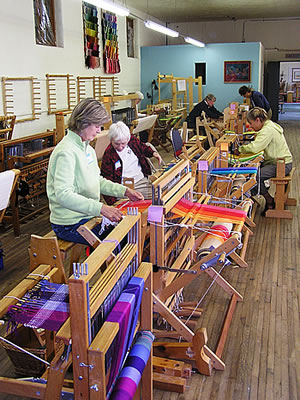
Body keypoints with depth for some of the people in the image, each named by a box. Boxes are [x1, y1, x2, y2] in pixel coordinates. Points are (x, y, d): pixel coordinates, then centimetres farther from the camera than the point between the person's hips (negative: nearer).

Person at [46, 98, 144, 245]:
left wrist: (125, 191, 4)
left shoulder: (87, 147, 11)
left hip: (87, 215, 9)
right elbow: (62, 194, -30)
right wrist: (101, 208, -38)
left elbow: (97, 180, 18)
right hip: (71, 225, -9)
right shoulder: (66, 152, -21)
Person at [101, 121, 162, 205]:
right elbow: (107, 180, -9)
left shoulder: (133, 140, 3)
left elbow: (143, 148, 27)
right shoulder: (108, 155, -11)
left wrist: (153, 153, 7)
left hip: (142, 179, 6)